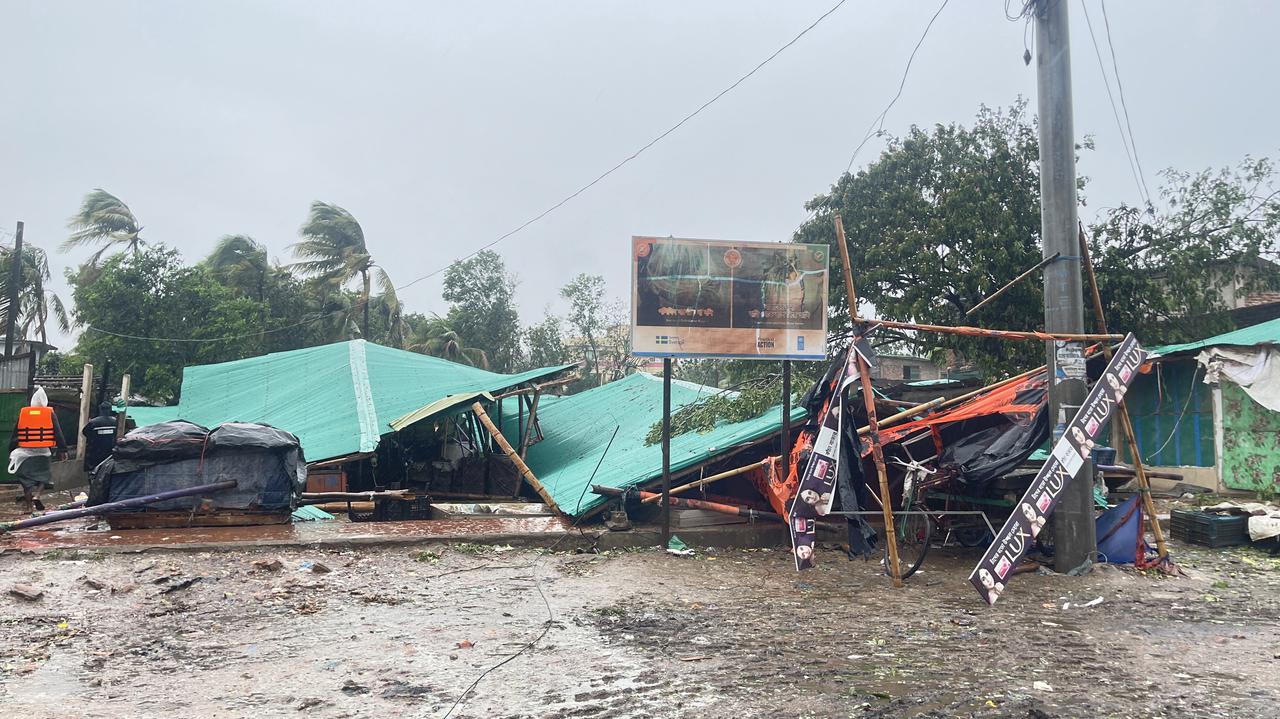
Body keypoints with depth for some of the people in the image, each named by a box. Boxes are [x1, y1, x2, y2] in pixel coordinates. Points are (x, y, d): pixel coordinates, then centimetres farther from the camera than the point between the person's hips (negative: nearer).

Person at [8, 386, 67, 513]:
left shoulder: (22, 413, 5)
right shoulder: (50, 413, -1)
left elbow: (15, 435, 8)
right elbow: (58, 433, -1)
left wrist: (11, 451, 15)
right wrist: (62, 450, 3)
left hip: (25, 451, 2)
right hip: (42, 451, -2)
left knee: (26, 478, 8)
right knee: (44, 475, 9)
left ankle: (28, 505, 8)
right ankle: (36, 496, -14)